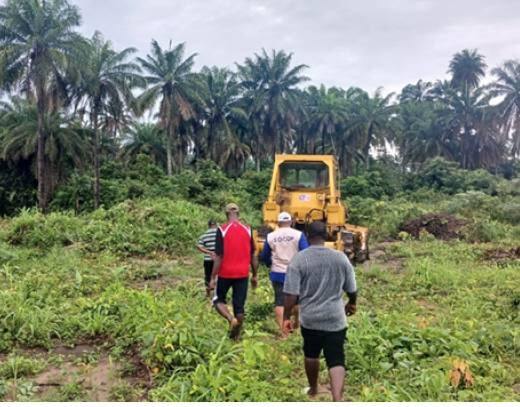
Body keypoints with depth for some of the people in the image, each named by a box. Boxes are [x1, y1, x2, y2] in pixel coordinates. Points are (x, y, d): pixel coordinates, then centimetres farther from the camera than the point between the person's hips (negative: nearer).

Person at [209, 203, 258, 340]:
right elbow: (253, 256, 4)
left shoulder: (222, 230, -10)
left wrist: (213, 278, -6)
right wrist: (254, 276, 13)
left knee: (219, 300, 16)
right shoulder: (247, 230, 0)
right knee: (239, 306, 11)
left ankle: (231, 319, -9)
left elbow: (219, 257, -12)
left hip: (225, 273, -3)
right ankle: (236, 336, 17)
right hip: (242, 274, 3)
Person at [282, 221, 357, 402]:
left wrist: (286, 317, -1)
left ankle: (313, 388, 41)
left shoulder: (299, 259, -11)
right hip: (335, 318, 0)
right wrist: (352, 304, 26)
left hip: (309, 318, 0)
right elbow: (352, 289, 6)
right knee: (336, 360, 1)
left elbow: (291, 294, -13)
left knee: (311, 355, 21)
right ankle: (337, 398, -14)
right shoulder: (341, 258, -3)